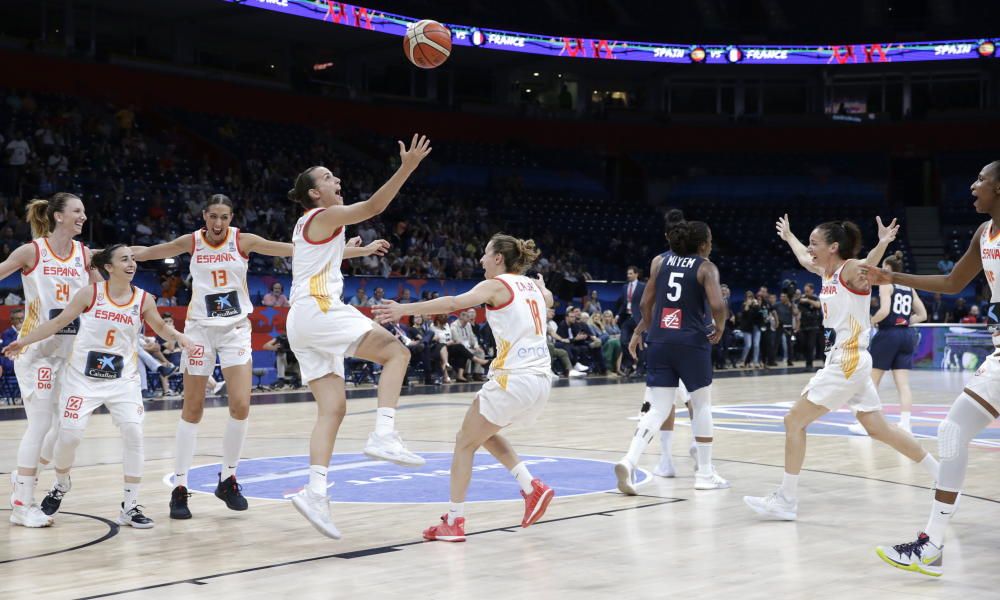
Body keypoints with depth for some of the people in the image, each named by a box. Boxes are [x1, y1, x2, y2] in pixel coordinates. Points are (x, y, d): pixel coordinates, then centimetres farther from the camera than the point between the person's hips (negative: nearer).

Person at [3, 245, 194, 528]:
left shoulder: (143, 300, -3)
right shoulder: (90, 294, -8)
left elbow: (160, 327, 12)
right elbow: (59, 322, -2)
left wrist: (178, 336, -8)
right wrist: (23, 340, -5)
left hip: (122, 379, 1)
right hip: (82, 376, -1)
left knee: (133, 433, -12)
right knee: (70, 435, -7)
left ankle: (130, 507, -3)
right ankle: (61, 485, 26)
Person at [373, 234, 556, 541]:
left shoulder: (496, 285, -4)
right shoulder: (532, 285, 17)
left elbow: (453, 303, -19)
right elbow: (548, 300, 42)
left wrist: (405, 308, -21)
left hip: (514, 378, -8)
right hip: (541, 380, 8)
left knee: (465, 443, 5)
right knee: (485, 432, 27)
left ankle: (454, 521, 3)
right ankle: (533, 488, 15)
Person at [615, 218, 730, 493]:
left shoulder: (659, 261, 9)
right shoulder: (705, 267, -2)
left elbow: (646, 303, 8)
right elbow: (717, 305, -16)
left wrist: (640, 331, 23)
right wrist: (720, 327, 4)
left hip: (659, 341, 3)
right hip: (692, 341, -3)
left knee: (658, 409, 5)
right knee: (702, 405, 15)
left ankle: (629, 461, -17)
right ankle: (705, 473, 18)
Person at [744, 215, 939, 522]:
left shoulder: (851, 269, -13)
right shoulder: (826, 272, 11)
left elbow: (866, 266, -37)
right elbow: (805, 259, 34)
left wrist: (883, 244, -55)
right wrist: (788, 236, 48)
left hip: (849, 361, -9)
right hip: (840, 358, 9)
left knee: (794, 421, -6)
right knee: (879, 430, 14)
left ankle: (786, 500, -2)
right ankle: (943, 476, 21)